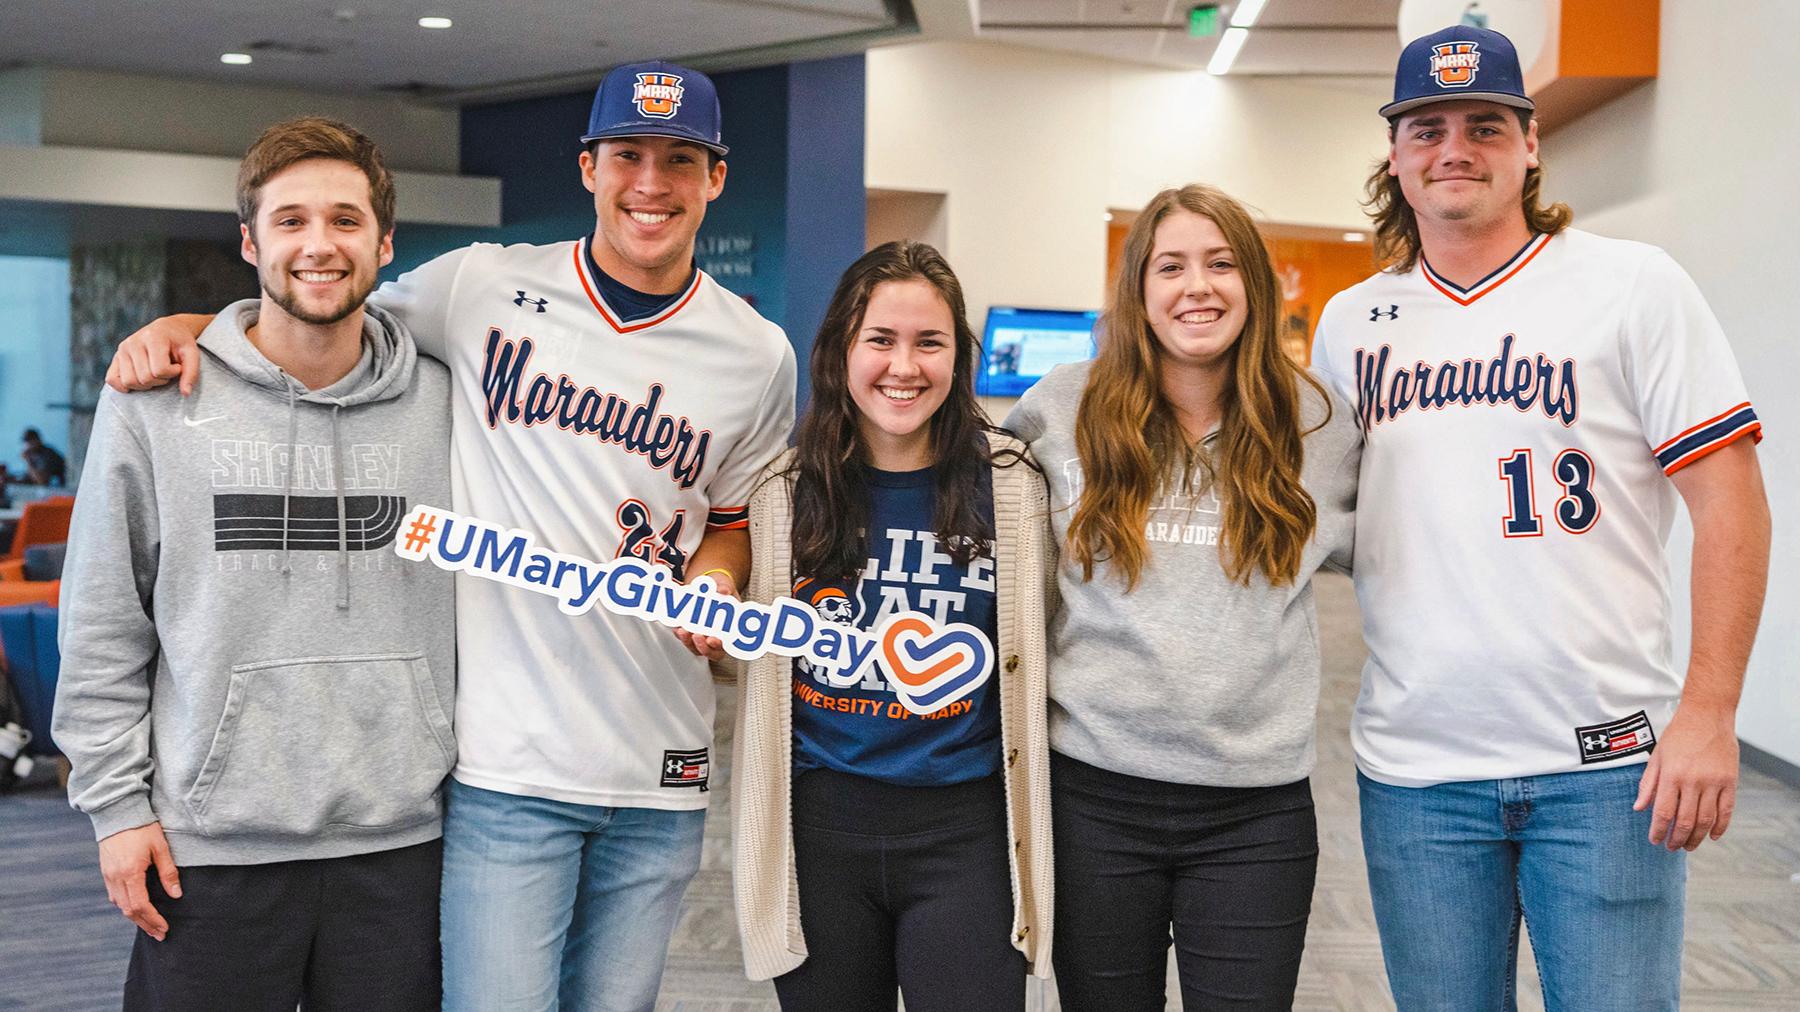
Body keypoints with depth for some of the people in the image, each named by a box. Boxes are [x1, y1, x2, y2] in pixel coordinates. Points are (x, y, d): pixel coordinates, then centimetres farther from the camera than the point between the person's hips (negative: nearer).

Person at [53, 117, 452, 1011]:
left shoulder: (439, 404, 3)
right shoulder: (157, 403, -1)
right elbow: (102, 626, 2)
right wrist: (117, 801, -2)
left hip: (398, 838, 2)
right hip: (209, 845, -1)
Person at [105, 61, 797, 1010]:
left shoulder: (758, 354, 6)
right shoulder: (483, 285, -1)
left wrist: (711, 588, -3)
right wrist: (187, 322, -5)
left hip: (661, 776, 3)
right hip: (505, 761, -2)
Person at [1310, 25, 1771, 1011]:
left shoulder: (1634, 285, -2)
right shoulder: (1350, 322, 9)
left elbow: (1729, 497, -5)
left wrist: (1709, 715, -12)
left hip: (1604, 764, -3)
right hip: (1414, 768, 3)